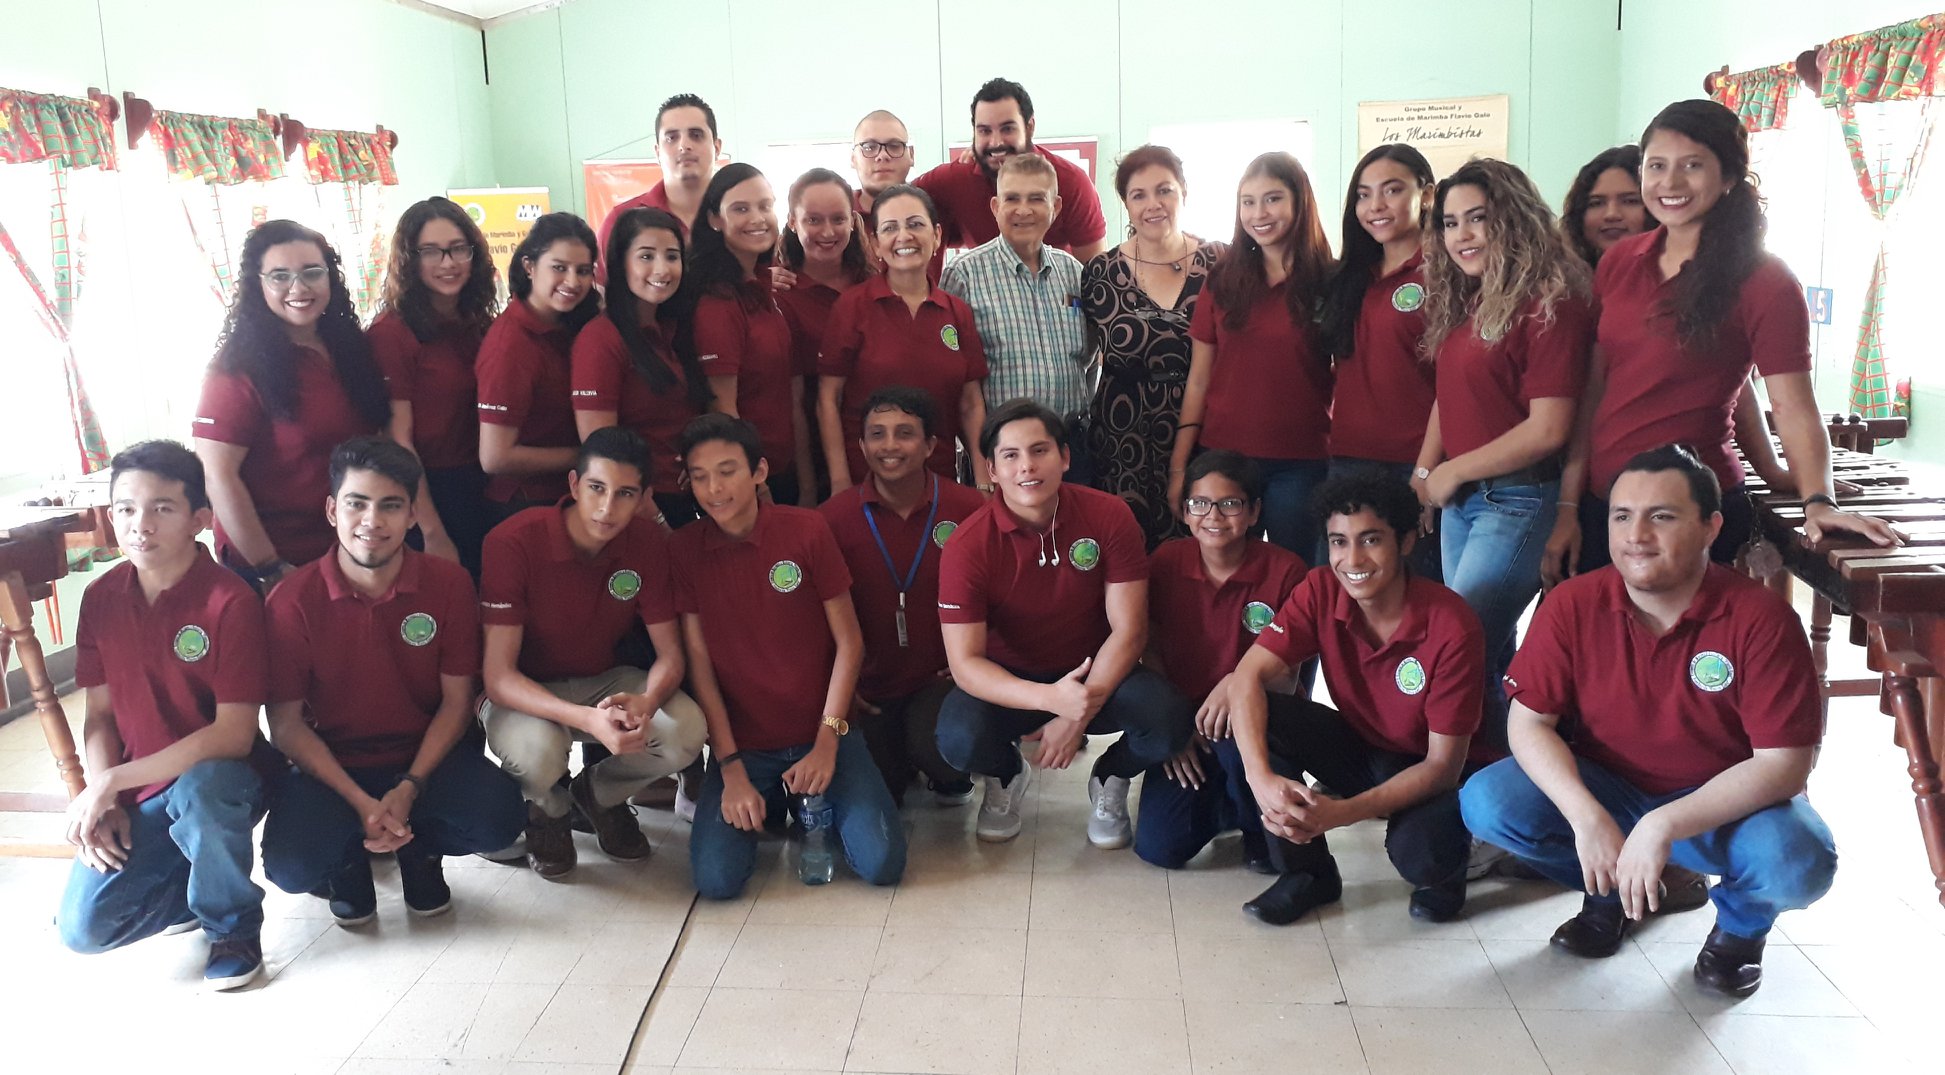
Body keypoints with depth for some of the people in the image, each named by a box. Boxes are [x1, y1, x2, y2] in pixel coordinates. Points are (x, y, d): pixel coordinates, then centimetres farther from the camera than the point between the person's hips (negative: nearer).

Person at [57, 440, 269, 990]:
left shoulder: (231, 602, -18)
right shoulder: (101, 599, 0)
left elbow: (234, 734, -22)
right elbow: (100, 715, 6)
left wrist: (112, 782, -23)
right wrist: (104, 805, -9)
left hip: (217, 780, -4)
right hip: (136, 797, 5)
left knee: (198, 788, -39)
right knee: (83, 927, -13)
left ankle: (234, 923, -10)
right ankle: (195, 882, 19)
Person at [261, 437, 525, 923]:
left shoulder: (449, 584, -8)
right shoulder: (292, 601, -12)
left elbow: (457, 701, -4)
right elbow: (286, 723, -8)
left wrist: (409, 788, -17)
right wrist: (361, 803, -18)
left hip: (425, 756, 1)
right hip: (328, 765, -1)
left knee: (499, 818, -26)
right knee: (291, 865, -28)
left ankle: (419, 848, 10)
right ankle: (348, 859, 11)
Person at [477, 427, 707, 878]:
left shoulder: (649, 544, -13)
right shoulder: (513, 542, -25)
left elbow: (670, 655, -9)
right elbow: (498, 675, -26)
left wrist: (645, 703, -35)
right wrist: (586, 719, -43)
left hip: (604, 683, 4)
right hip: (524, 692, -3)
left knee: (685, 732, -26)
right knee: (534, 752, -38)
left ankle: (598, 794, 9)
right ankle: (548, 810, 3)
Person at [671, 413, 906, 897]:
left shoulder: (806, 530, -6)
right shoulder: (683, 551, -3)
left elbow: (849, 641, -4)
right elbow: (699, 661, -4)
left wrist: (827, 743, -11)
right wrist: (732, 770, -10)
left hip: (821, 733, 0)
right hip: (742, 745, 1)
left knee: (882, 864, -17)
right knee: (716, 878, -20)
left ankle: (814, 801, 14)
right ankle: (769, 806, 12)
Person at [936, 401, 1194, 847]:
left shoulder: (1110, 517, -15)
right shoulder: (968, 544, -19)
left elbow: (1128, 630, -14)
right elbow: (965, 661, -21)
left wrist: (1080, 715, -26)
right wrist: (1050, 698, -38)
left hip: (1097, 671, 1)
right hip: (1007, 680, -1)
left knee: (1169, 724, -29)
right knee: (959, 740, -32)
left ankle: (1110, 780, 9)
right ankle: (1006, 775, 9)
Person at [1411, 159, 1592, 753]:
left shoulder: (1549, 304, -15)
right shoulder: (1463, 302, 10)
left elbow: (1548, 429, -19)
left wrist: (1453, 471, -11)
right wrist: (1424, 471, 0)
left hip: (1518, 499, -8)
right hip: (1460, 500, 8)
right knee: (1489, 653, 15)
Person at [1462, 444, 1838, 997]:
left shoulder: (1761, 619, -20)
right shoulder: (1572, 605, -14)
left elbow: (1784, 762, -22)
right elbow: (1529, 722, -12)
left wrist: (1664, 826, -33)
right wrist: (1587, 818, -29)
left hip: (1723, 803, -2)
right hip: (1605, 787, 2)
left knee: (1798, 864, -34)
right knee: (1484, 803, -22)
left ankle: (1741, 921, 8)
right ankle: (1609, 893, 9)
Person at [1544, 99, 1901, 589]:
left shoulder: (1764, 282, -8)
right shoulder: (1618, 262, 6)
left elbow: (1794, 408, -11)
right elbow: (1591, 391, 5)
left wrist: (1818, 502, -27)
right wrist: (1569, 508, 2)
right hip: (1597, 506, 5)